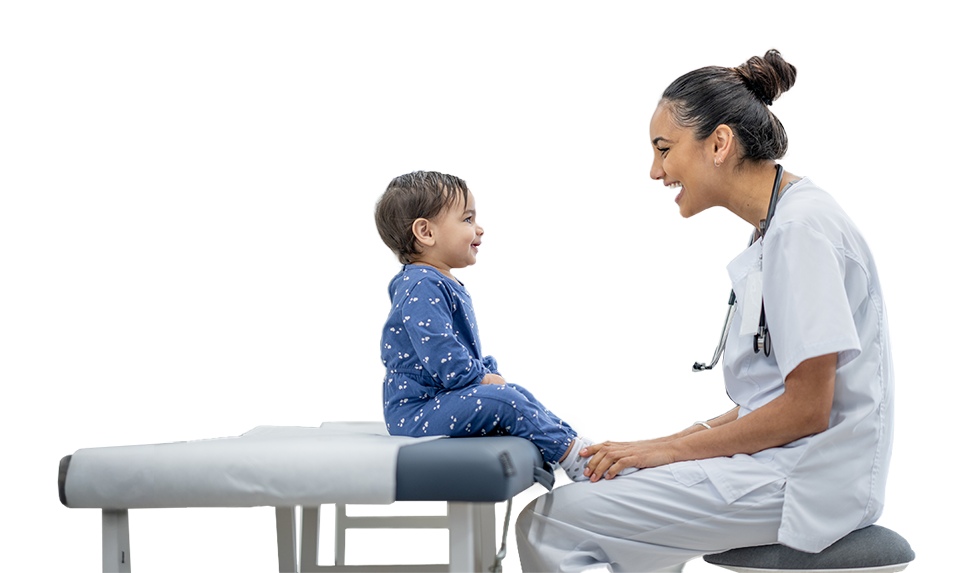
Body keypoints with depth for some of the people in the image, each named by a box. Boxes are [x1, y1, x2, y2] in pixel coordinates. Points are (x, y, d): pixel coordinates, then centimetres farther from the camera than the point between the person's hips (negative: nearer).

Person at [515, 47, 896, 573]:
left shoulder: (802, 226, -15)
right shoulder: (777, 228, 17)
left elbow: (807, 408, -19)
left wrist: (668, 450, -10)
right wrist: (662, 446, 7)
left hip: (805, 479, -10)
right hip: (776, 461, 10)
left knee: (547, 525, -14)